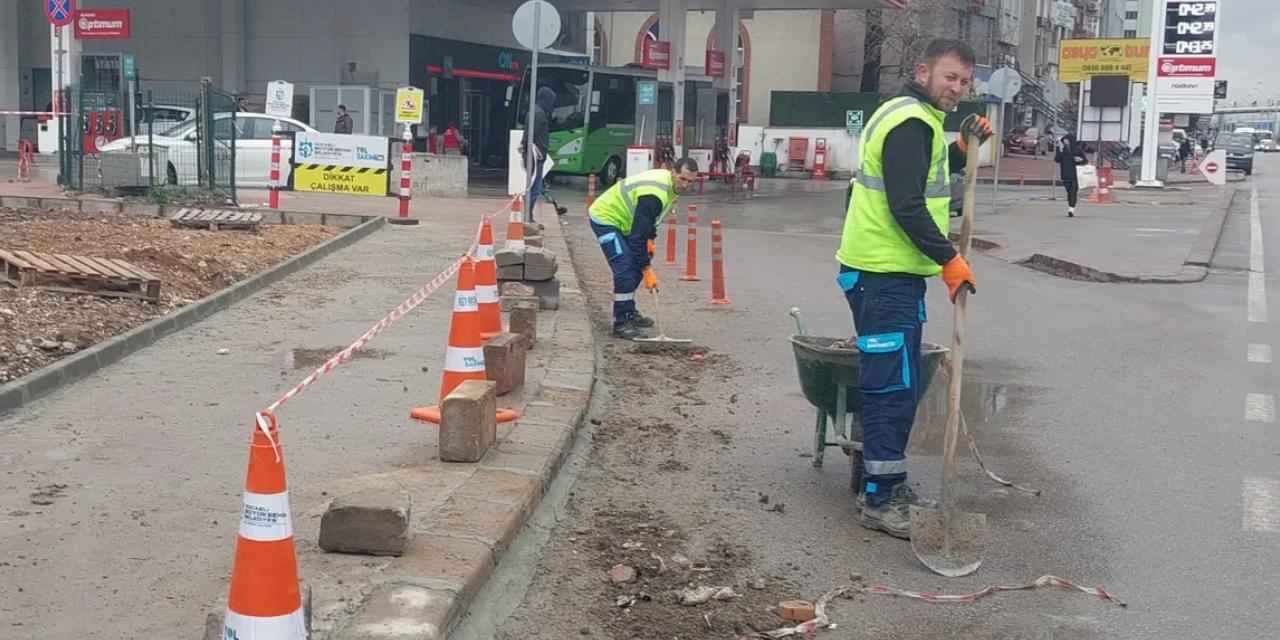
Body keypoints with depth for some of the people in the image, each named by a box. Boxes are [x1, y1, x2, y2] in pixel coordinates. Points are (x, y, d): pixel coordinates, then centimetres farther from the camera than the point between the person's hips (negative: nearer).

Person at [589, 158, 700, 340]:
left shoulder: (669, 184, -2)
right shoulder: (654, 194, -32)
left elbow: (647, 221, 16)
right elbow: (638, 236, -31)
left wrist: (649, 240, 5)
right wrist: (647, 270, -28)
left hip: (618, 219, 10)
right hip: (605, 219, -10)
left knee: (637, 266, 12)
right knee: (625, 269, -19)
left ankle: (628, 312, 25)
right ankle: (621, 324, -16)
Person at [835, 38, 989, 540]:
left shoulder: (921, 120, 18)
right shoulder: (911, 122, -16)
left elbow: (928, 179, 27)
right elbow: (907, 207, -22)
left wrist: (963, 146, 15)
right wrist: (950, 260, -17)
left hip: (894, 272, 11)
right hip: (883, 274, -11)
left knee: (899, 385, 16)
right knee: (892, 387, -7)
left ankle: (887, 483, 27)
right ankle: (879, 499, 0)